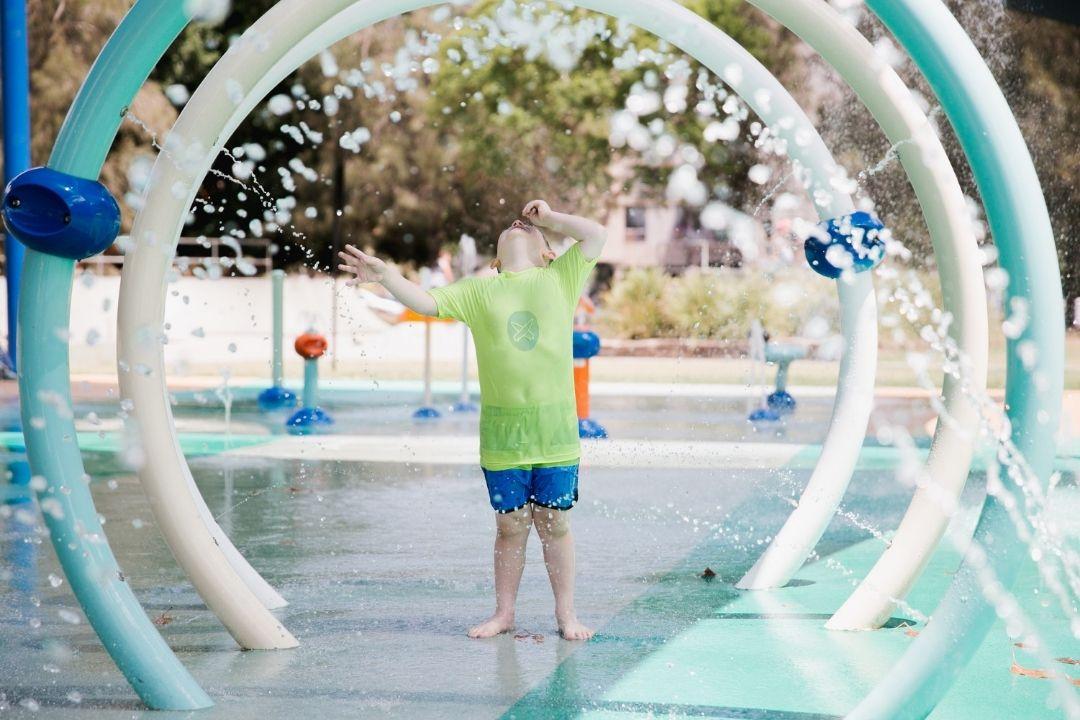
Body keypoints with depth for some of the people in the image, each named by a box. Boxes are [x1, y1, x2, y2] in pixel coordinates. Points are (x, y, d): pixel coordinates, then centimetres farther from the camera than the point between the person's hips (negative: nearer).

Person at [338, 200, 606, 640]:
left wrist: (546, 216, 9)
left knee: (554, 524, 4)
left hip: (556, 431, -1)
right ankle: (504, 612, 18)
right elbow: (425, 301, 1)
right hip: (502, 433, 1)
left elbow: (596, 235, -1)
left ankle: (566, 613, 15)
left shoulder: (560, 278, 8)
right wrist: (386, 277, -14)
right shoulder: (478, 291, 9)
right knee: (511, 526, 7)